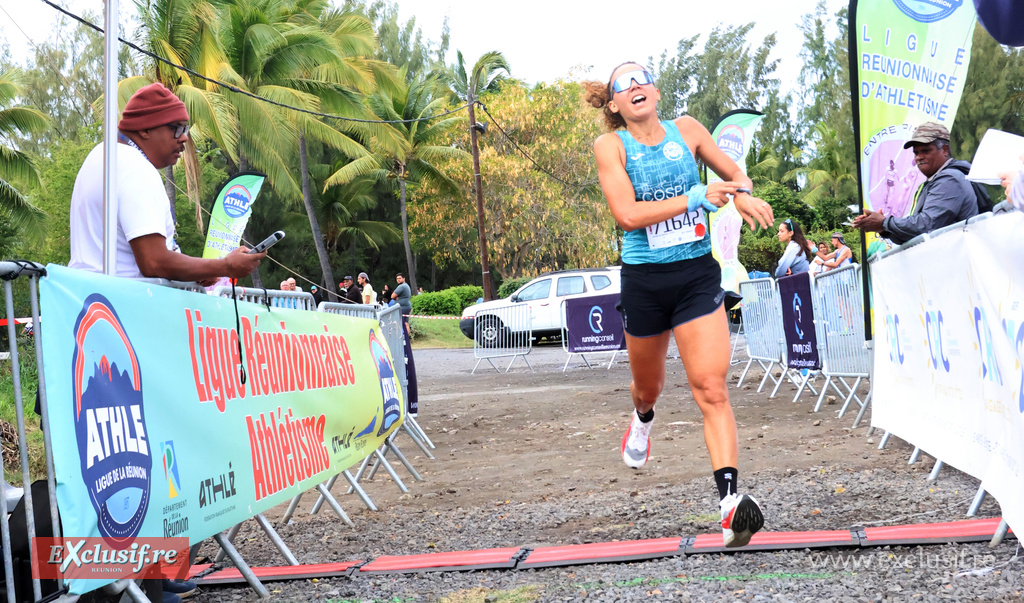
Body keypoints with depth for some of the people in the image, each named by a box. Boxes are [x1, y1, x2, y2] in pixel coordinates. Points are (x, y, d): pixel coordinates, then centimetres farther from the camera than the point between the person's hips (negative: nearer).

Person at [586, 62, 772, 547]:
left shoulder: (686, 130, 3)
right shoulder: (610, 146, -5)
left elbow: (734, 172, 20)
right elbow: (627, 213, -18)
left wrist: (742, 193, -4)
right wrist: (698, 199, -22)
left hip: (698, 275, 0)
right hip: (644, 281, 0)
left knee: (711, 387, -14)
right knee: (649, 386, 20)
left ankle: (729, 499, -20)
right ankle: (643, 417, 58)